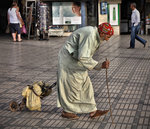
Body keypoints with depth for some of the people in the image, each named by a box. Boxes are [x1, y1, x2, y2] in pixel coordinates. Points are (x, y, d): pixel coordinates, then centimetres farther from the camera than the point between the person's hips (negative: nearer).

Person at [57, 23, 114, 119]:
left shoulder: (95, 35, 6)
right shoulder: (89, 35, -26)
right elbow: (83, 57, -31)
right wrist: (100, 65, -29)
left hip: (77, 62, 10)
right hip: (69, 60, -10)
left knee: (86, 85, 9)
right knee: (72, 87, 0)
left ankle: (92, 111, 15)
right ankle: (67, 111, 17)